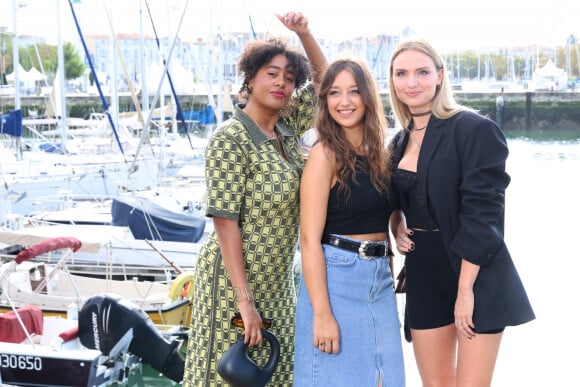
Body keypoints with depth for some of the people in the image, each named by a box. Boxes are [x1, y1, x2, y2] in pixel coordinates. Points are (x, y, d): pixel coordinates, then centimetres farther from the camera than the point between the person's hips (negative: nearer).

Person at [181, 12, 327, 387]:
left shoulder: (286, 129, 4)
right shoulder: (230, 139, -16)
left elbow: (324, 80, 17)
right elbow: (225, 223, -19)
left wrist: (304, 32, 0)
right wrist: (245, 301, -21)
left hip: (278, 282, 7)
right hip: (235, 281, -7)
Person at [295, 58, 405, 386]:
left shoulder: (379, 153, 9)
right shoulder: (325, 154, -10)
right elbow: (310, 239, -14)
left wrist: (390, 279, 12)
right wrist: (322, 314, -19)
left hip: (381, 281, 7)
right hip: (336, 278, -6)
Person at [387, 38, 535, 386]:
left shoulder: (474, 129, -11)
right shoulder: (400, 143, 10)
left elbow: (482, 212, -17)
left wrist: (466, 288, -20)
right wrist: (397, 225, 2)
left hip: (476, 279, -6)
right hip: (425, 280, 6)